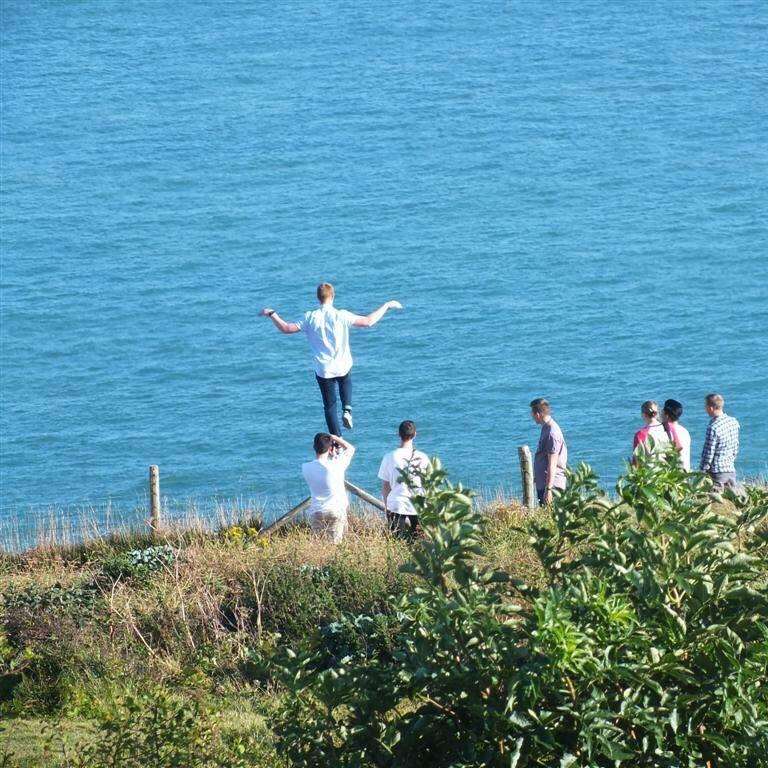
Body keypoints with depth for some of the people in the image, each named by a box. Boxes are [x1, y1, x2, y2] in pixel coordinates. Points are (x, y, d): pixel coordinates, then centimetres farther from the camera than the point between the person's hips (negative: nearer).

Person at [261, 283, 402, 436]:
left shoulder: (310, 318, -11)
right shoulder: (341, 316, -15)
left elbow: (286, 328, -7)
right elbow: (368, 322, -16)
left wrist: (272, 314, 8)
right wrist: (386, 306, -5)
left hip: (324, 370, 0)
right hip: (344, 366, 0)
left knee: (330, 406, 10)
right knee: (346, 382, 35)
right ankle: (347, 409, 13)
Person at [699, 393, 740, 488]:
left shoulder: (713, 427, -18)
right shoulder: (733, 422, 5)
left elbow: (708, 453, -15)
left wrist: (702, 471, -5)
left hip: (717, 473, -7)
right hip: (731, 470, 7)